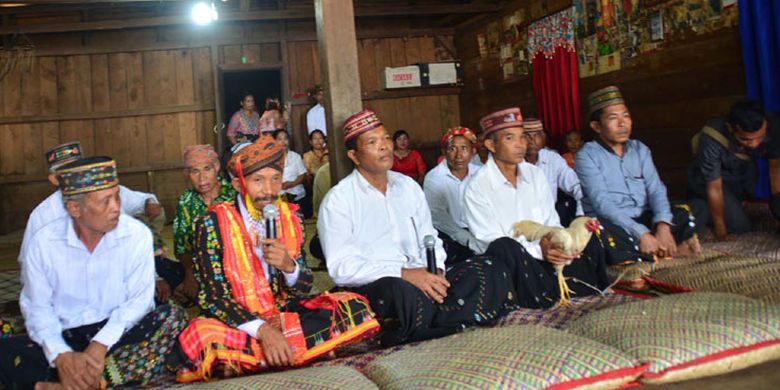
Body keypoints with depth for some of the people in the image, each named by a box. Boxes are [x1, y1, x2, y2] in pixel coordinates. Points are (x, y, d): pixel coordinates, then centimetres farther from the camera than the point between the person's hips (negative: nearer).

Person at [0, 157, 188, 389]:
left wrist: (100, 346, -24)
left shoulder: (136, 235, -6)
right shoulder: (43, 242, -3)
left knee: (173, 318, -29)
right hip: (65, 339, 0)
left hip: (117, 335, 0)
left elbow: (139, 300, -9)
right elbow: (36, 307, -3)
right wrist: (61, 356, -21)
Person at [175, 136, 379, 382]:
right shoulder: (213, 224, -10)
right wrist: (262, 330, -26)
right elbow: (212, 296, -12)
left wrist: (289, 266, -19)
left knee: (355, 307, -14)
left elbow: (303, 290, 4)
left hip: (284, 314, 5)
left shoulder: (290, 217, 2)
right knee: (203, 336, -37)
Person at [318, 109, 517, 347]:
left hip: (420, 281, 6)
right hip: (370, 287, -5)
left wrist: (436, 271, -3)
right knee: (401, 291, -40)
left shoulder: (408, 186, 17)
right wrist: (403, 274, -21)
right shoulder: (337, 200, -2)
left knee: (488, 273, -17)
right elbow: (341, 267, -11)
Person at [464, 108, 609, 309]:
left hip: (545, 253, 5)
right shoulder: (477, 187, -11)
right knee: (504, 247, -37)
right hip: (508, 262, -5)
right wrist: (539, 249, -28)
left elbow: (552, 223, 7)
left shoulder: (535, 174, 7)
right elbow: (489, 241, -16)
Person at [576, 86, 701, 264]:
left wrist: (663, 225, -20)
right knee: (600, 228, -38)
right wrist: (640, 234, -27)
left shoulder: (640, 149, 13)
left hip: (645, 220, 5)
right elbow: (602, 203, -17)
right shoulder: (587, 156, -4)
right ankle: (669, 251, -25)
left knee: (696, 207, -11)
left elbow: (656, 190, 1)